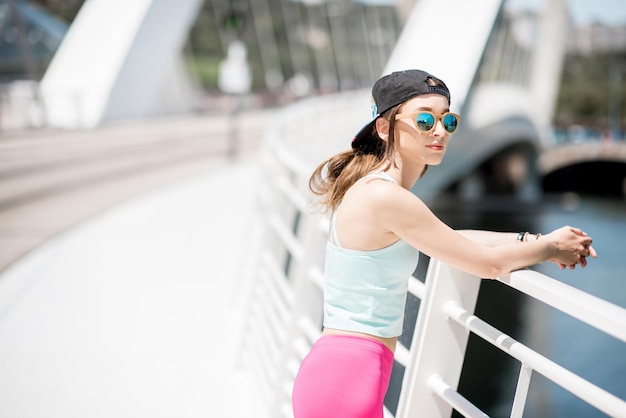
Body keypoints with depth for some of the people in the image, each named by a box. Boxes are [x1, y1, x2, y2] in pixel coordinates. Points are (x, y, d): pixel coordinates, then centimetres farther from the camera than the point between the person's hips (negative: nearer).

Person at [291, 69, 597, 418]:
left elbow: (450, 238, 21)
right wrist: (551, 246, 5)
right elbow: (489, 263, -11)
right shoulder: (386, 197, -19)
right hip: (346, 377, -9)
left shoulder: (371, 188, 9)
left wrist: (533, 241, 16)